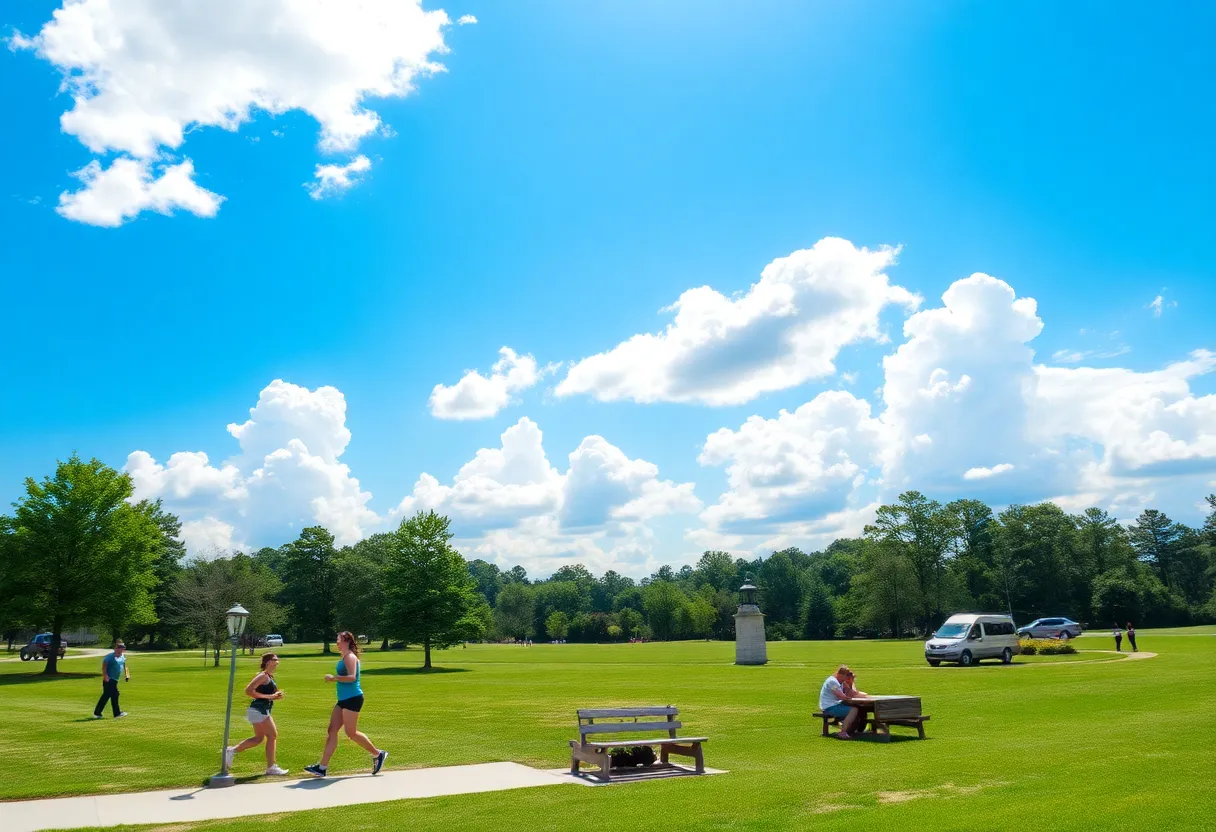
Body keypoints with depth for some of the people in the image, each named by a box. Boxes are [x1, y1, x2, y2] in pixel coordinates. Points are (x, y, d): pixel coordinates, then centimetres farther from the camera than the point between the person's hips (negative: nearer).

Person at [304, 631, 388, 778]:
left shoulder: (350, 657, -13)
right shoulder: (345, 657, 18)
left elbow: (352, 677, -26)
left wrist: (334, 678, -23)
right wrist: (335, 678, 17)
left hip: (352, 698, -10)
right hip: (344, 699, 10)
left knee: (351, 732, -5)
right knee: (332, 731, 5)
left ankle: (377, 754, 9)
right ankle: (322, 767, 5)